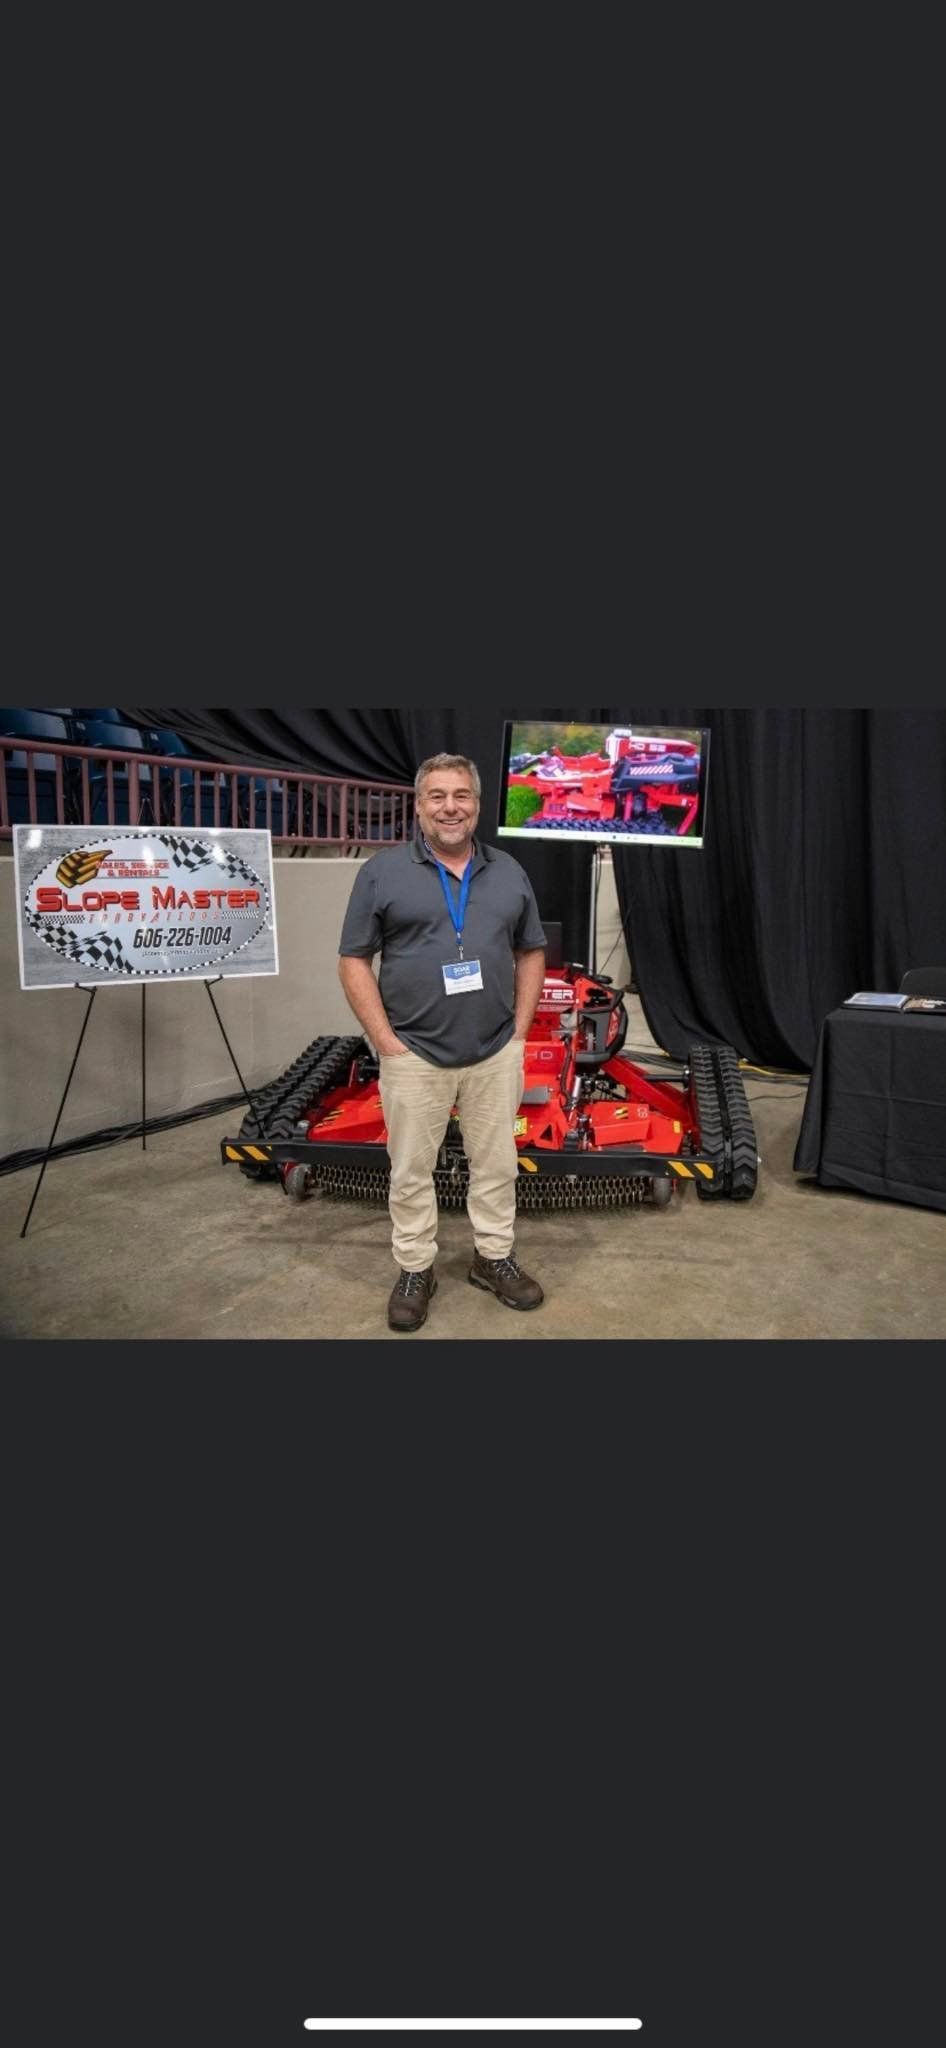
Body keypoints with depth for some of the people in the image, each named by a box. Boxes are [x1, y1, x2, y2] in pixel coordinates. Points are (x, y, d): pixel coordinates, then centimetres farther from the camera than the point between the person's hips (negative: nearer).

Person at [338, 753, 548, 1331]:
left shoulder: (509, 872, 6)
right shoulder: (383, 873, -4)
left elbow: (531, 953, 12)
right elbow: (354, 961, -4)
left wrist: (520, 1032, 3)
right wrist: (386, 1042, -10)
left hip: (496, 1054, 3)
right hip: (414, 1055, -2)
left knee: (497, 1163, 13)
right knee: (411, 1170, 8)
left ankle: (495, 1257, 31)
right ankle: (415, 1270, 25)